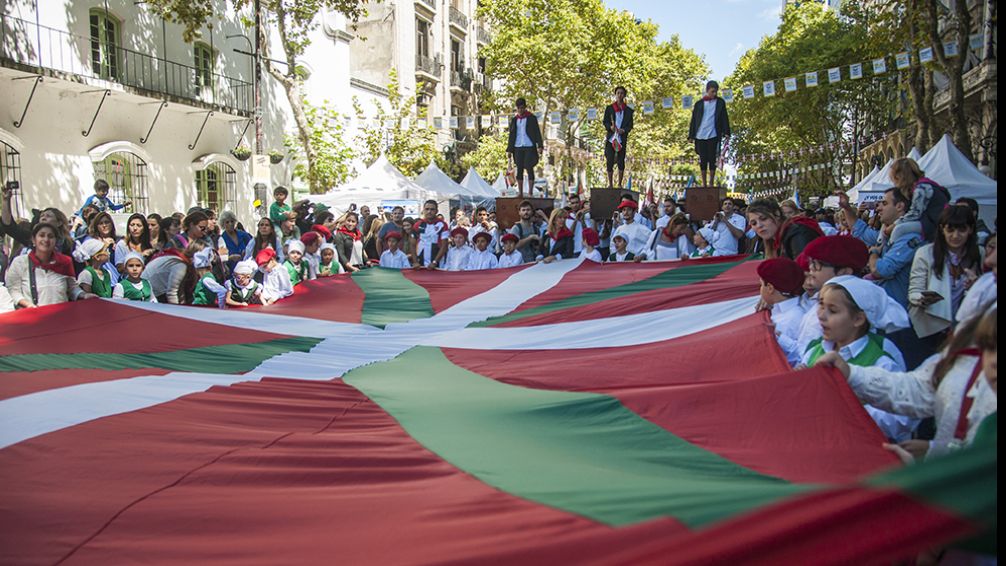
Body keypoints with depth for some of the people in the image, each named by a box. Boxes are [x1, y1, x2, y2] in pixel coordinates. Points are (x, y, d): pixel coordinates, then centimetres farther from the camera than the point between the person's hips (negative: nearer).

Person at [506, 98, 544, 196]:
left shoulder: (532, 118, 4)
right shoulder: (514, 120, 13)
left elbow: (537, 133, 0)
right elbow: (511, 136, 15)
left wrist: (540, 146, -11)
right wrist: (509, 150, 10)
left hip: (529, 147, -3)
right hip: (518, 148, 3)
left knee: (529, 169, -7)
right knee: (519, 170, 2)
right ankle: (520, 193, 4)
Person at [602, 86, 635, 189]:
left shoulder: (628, 110, 10)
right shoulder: (609, 108, 10)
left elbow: (630, 125, 8)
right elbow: (605, 122, 7)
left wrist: (624, 130, -12)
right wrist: (610, 127, -13)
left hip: (622, 138, 0)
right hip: (610, 138, 0)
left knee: (621, 161, -2)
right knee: (609, 161, -5)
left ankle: (619, 184, 6)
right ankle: (610, 184, 4)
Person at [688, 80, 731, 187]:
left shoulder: (720, 102, 10)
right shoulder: (699, 104, 12)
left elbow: (724, 118, 6)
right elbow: (694, 120, 11)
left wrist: (726, 133, -5)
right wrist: (691, 135, 5)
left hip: (713, 135, -1)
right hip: (700, 135, 1)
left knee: (712, 159, -3)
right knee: (703, 160, 2)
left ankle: (711, 183, 0)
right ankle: (704, 183, 7)